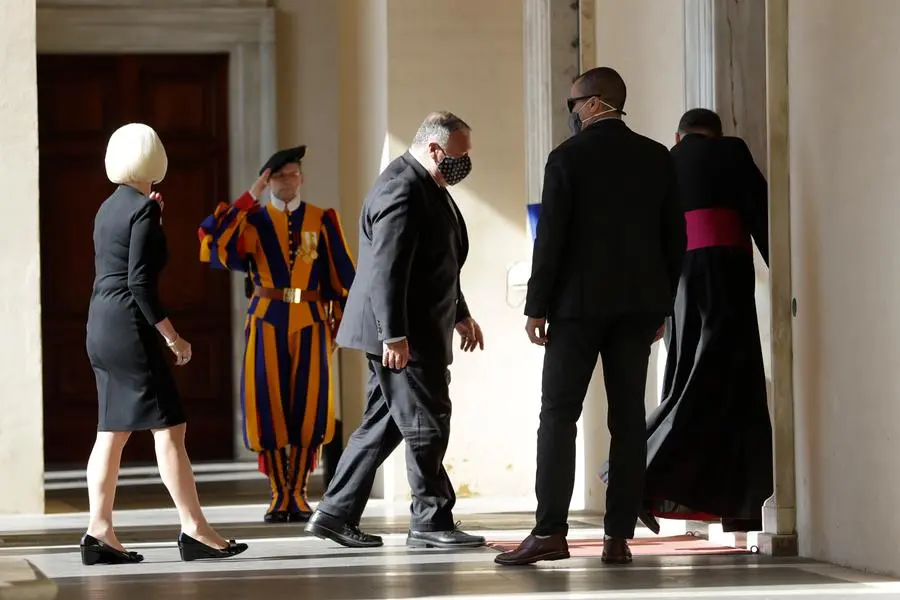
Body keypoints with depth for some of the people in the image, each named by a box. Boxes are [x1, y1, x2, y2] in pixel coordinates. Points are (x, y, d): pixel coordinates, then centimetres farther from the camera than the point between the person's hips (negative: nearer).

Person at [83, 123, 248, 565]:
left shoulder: (109, 208, 13)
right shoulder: (144, 209, -12)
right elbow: (140, 281, -17)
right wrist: (172, 337, -13)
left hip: (101, 327, 9)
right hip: (129, 327, -9)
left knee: (113, 432, 8)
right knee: (169, 427, -6)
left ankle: (99, 532, 5)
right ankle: (194, 531, -6)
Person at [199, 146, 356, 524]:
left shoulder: (322, 221, 8)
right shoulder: (254, 220, 6)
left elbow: (343, 273, 6)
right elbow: (215, 240, -13)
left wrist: (347, 317, -2)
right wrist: (250, 197, -12)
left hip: (310, 322, 0)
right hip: (267, 321, 0)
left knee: (308, 406, -2)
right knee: (268, 406, -2)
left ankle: (298, 493, 8)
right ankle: (278, 496, 7)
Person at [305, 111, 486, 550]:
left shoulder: (428, 188, 17)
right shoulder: (401, 190, -17)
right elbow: (386, 269, -24)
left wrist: (459, 315, 29)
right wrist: (394, 335, -27)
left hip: (418, 331, 11)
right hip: (402, 335, -11)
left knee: (384, 424, 12)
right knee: (427, 424, -4)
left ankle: (335, 514, 16)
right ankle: (430, 522, 4)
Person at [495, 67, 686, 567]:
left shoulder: (568, 157, -7)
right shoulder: (658, 158, 7)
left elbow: (551, 239, -9)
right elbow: (675, 239, 8)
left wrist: (536, 308, -3)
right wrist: (661, 304, 16)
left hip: (580, 302, -4)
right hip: (640, 304, 4)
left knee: (558, 414, -2)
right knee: (628, 417, 4)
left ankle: (550, 532, -9)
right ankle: (619, 536, 1)